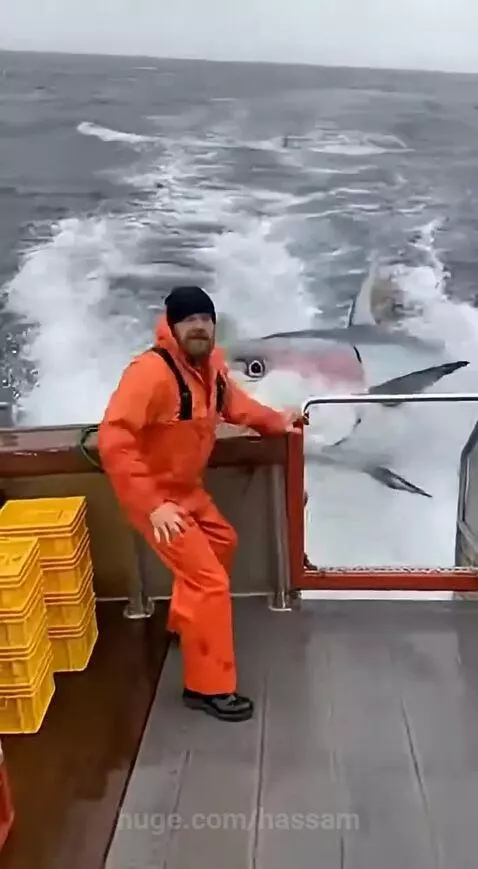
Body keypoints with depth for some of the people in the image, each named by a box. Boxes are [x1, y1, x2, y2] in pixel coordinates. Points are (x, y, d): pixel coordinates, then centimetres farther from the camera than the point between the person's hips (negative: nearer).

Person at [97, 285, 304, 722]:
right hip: (155, 496, -10)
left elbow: (234, 403, 18)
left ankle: (184, 622, 50)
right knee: (208, 580, -9)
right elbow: (113, 440, -35)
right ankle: (208, 687, 7)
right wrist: (151, 504, -36)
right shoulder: (151, 372, -30)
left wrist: (277, 421, 8)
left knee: (223, 542, 29)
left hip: (188, 487, 10)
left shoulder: (211, 362, -2)